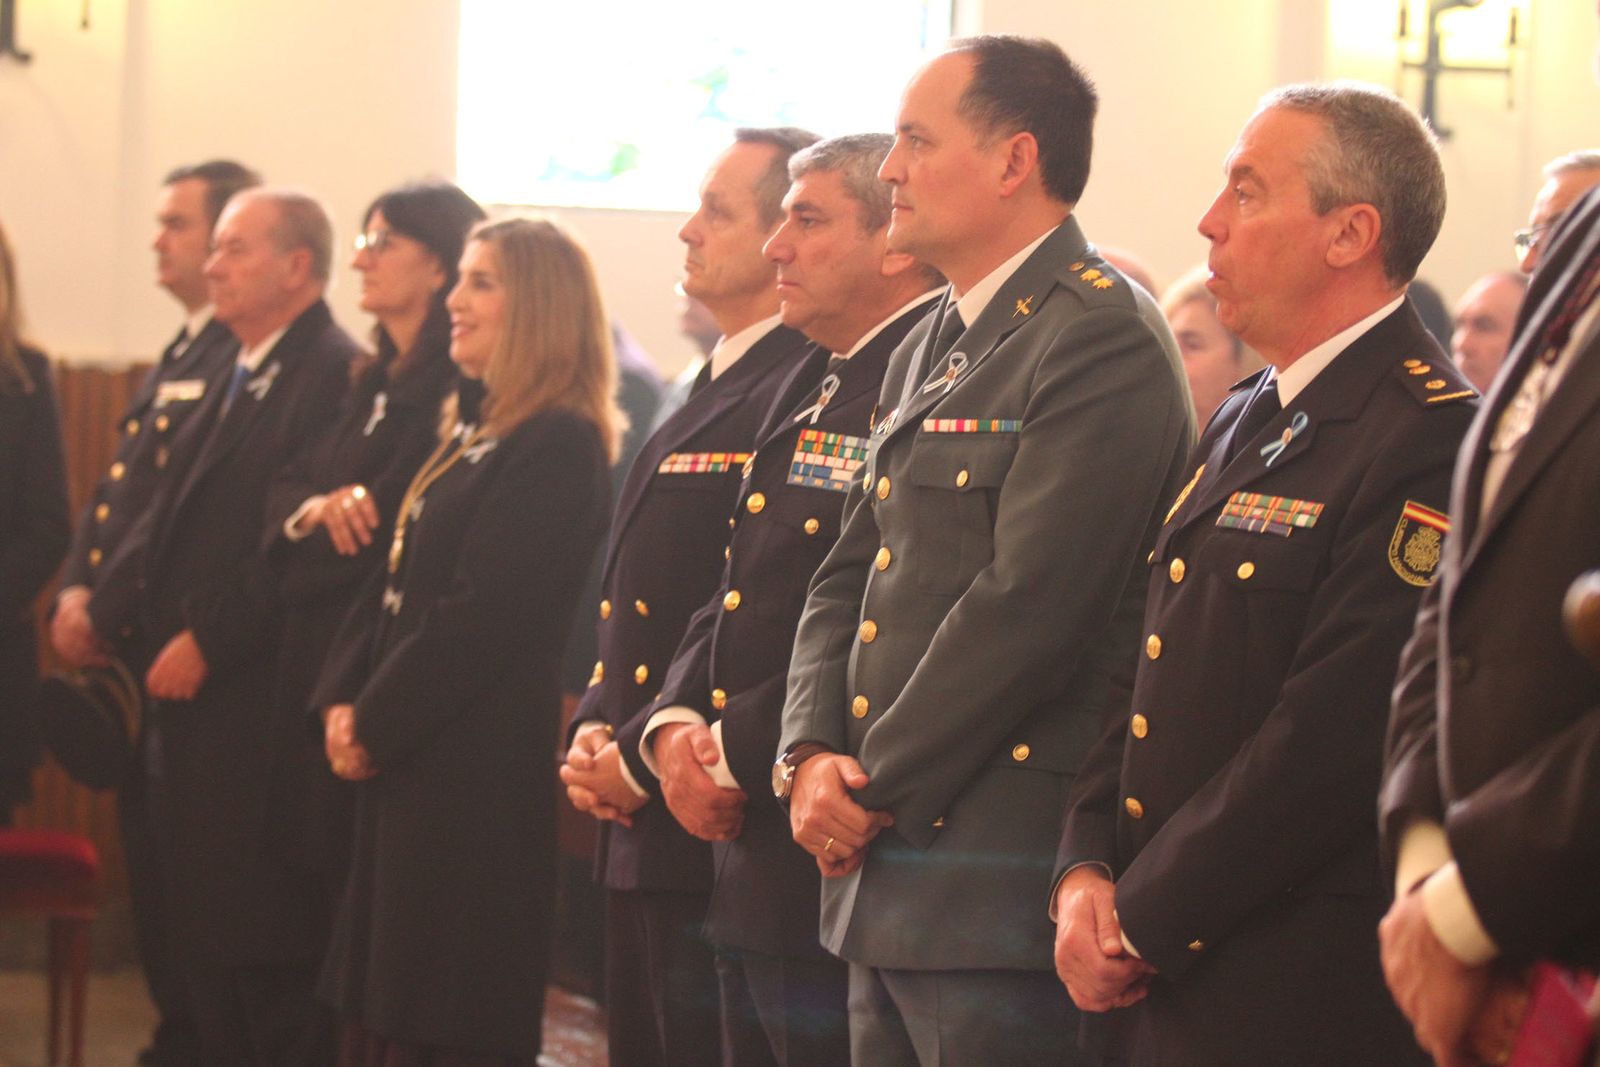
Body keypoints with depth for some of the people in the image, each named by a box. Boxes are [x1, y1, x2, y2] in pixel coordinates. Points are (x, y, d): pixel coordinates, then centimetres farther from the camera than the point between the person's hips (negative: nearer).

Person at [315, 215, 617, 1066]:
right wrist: (343, 701, 3)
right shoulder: (468, 436, 16)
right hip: (405, 756, 9)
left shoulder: (560, 445, -14)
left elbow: (484, 614, -19)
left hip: (477, 765, -9)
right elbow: (393, 586, 17)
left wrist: (374, 723, -14)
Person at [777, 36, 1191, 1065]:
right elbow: (847, 580, 18)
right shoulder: (927, 351, 18)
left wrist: (874, 788, -13)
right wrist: (812, 755, 0)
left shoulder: (1103, 339, -12)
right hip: (884, 877, 9)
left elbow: (1027, 604, -19)